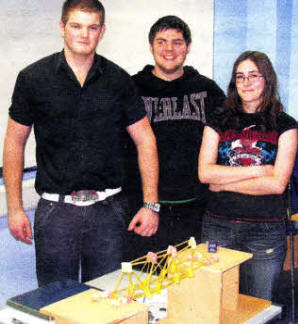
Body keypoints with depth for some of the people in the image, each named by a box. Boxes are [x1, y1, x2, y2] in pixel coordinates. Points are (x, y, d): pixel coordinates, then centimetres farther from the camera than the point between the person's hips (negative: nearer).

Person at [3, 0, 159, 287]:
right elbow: (15, 143, 4)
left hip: (108, 208, 1)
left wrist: (151, 204, 0)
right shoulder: (33, 78, 0)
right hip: (56, 208, -1)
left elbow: (144, 140, 6)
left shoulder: (118, 80, 3)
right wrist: (14, 208, 0)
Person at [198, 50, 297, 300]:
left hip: (266, 231, -1)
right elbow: (204, 172, -4)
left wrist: (225, 183, -6)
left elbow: (278, 184, -8)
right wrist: (257, 170, -8)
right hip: (218, 225, 2)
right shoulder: (219, 122, 8)